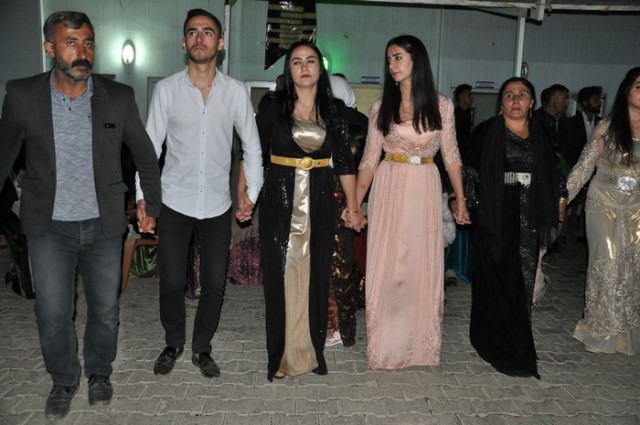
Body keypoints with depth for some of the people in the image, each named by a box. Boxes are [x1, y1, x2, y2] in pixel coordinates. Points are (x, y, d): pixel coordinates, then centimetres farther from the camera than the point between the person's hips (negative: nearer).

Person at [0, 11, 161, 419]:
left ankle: (99, 373, 39)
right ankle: (63, 380, 34)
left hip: (104, 225, 0)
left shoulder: (119, 97, -6)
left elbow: (145, 154, 4)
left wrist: (153, 207, 7)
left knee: (105, 310, 12)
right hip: (49, 226, 0)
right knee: (53, 313, 7)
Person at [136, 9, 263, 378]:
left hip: (218, 204, 1)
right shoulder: (167, 89, -2)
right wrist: (143, 195, -5)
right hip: (175, 202, 0)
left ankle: (202, 348, 28)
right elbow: (150, 144, 0)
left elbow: (252, 145, 5)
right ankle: (173, 344, 31)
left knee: (215, 283, 6)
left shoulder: (236, 91, -1)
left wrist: (252, 192, -1)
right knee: (172, 282, 7)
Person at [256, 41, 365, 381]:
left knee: (315, 275, 7)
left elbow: (344, 161, 6)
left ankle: (312, 350, 23)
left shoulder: (334, 109, 6)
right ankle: (282, 353, 18)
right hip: (280, 200, -1)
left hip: (318, 201, 2)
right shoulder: (272, 105, 1)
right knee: (280, 274, 4)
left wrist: (353, 207, 5)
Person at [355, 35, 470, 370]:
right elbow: (370, 158, 2)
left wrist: (460, 200, 5)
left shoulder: (441, 105, 3)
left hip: (425, 191, 0)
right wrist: (355, 202, -3)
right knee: (386, 267, 2)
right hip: (389, 189, 0)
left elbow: (450, 156, 7)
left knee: (423, 266, 6)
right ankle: (386, 345, 18)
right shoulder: (382, 106, 3)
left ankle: (420, 344, 23)